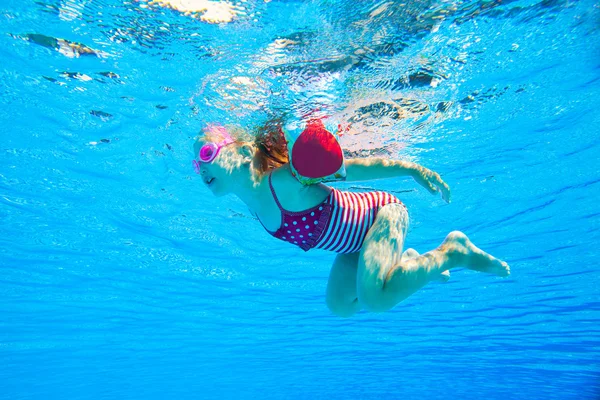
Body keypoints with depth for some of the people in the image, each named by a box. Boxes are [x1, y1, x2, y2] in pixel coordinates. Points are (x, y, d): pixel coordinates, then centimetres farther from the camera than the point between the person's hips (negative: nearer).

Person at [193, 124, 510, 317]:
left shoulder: (284, 177, -33)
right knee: (340, 305, 16)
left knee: (373, 299, -27)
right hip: (355, 245, 8)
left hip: (381, 212, -8)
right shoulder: (251, 203, -8)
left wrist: (412, 169, -20)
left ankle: (452, 252, -3)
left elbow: (353, 167, -26)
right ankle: (408, 263, 31)